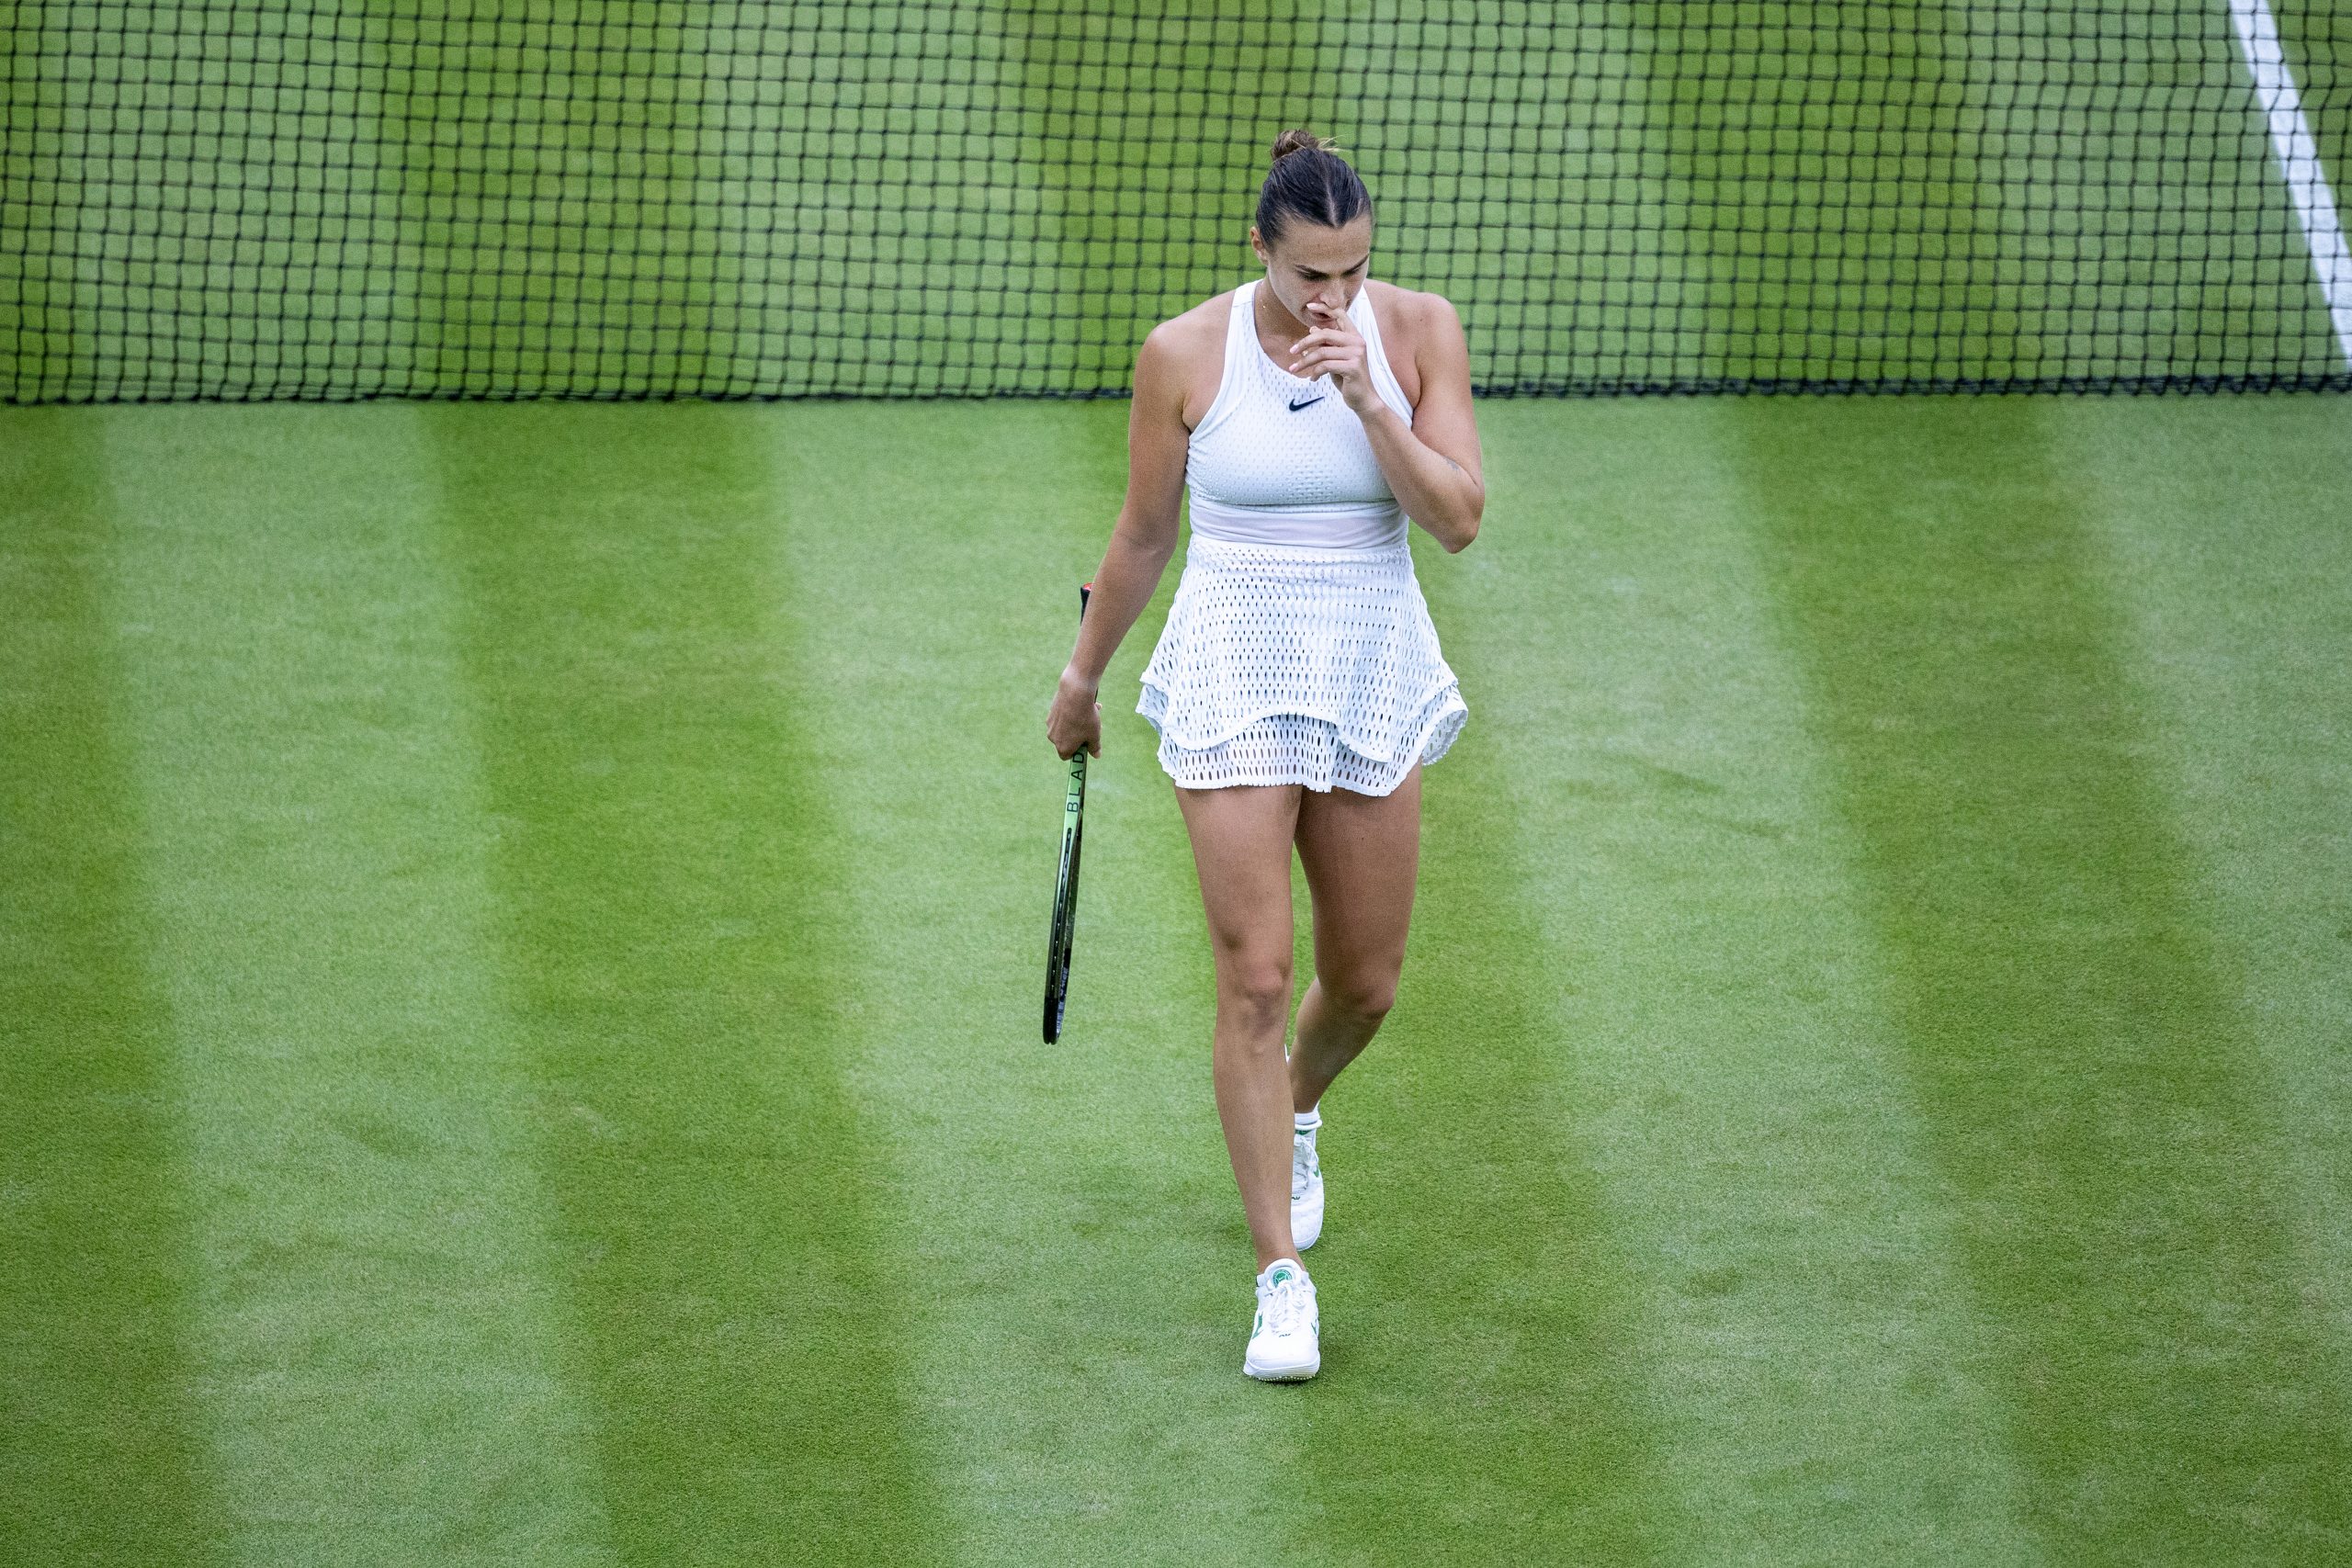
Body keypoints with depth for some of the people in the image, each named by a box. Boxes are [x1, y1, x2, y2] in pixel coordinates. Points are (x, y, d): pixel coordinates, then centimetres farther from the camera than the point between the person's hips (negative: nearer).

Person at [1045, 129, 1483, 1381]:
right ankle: (1283, 1280, -6)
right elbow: (1143, 534, 5)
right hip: (1234, 685, -2)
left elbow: (1460, 519, -11)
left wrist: (1370, 399, -22)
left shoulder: (1417, 332, -5)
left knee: (1365, 983, 12)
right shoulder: (1184, 355, -8)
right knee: (1255, 982, -10)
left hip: (1376, 677, 3)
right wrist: (1082, 677, 14)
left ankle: (1294, 1112, 48)